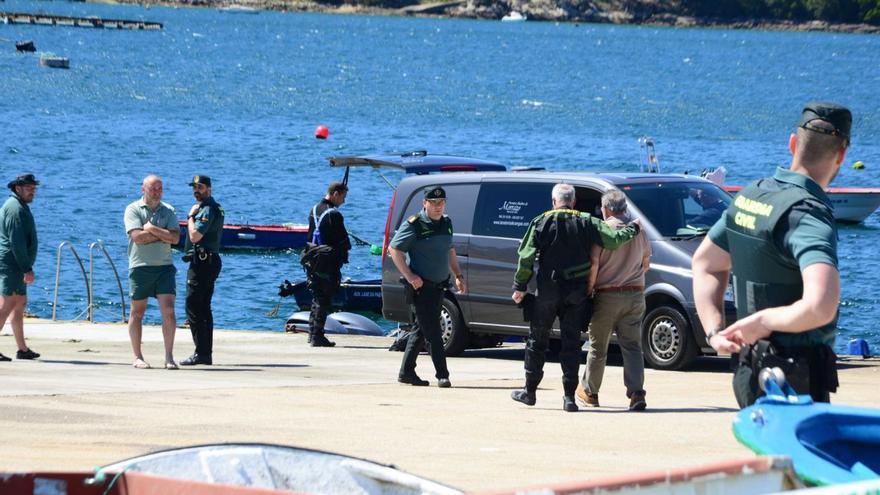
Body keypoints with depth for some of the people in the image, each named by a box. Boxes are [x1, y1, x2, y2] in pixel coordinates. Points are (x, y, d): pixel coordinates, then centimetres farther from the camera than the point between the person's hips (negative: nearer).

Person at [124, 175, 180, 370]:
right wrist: (163, 235, -6)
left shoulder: (168, 211, 11)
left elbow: (175, 237, -3)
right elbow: (137, 236, -14)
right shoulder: (133, 210, 1)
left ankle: (169, 357, -6)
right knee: (137, 312, 4)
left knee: (168, 311, -8)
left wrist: (153, 229, -10)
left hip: (164, 267, 2)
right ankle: (137, 357, 13)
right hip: (140, 266, -2)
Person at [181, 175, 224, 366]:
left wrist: (191, 216, -11)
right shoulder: (213, 208, 19)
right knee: (203, 308, 13)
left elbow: (195, 236, -22)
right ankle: (206, 353, 15)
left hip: (202, 262, -11)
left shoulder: (208, 210, -14)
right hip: (209, 261, 11)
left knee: (193, 307, -12)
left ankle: (201, 353, -15)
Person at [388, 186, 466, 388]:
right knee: (432, 331, -10)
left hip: (439, 286, 7)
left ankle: (406, 372, 19)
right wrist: (409, 276, -18)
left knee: (422, 330, 11)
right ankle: (442, 375, -9)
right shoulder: (414, 225, -11)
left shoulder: (446, 223, 11)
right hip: (421, 286, -7)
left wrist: (458, 276, 16)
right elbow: (394, 249, -10)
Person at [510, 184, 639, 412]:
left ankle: (529, 391, 16)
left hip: (547, 290, -1)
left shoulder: (541, 222, -2)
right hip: (577, 292, 1)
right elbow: (613, 239, -8)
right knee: (571, 342, 3)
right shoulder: (586, 223, 0)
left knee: (537, 340, 11)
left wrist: (520, 286, 2)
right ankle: (569, 396, -3)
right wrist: (633, 228, 10)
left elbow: (526, 257, -4)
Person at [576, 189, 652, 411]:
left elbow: (593, 264, -17)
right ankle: (636, 393, -12)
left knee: (598, 347, 10)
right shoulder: (638, 229, 4)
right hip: (635, 295, 4)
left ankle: (588, 392, 25)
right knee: (632, 346, 4)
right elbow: (646, 263, 14)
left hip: (607, 295, -4)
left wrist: (588, 289, -6)